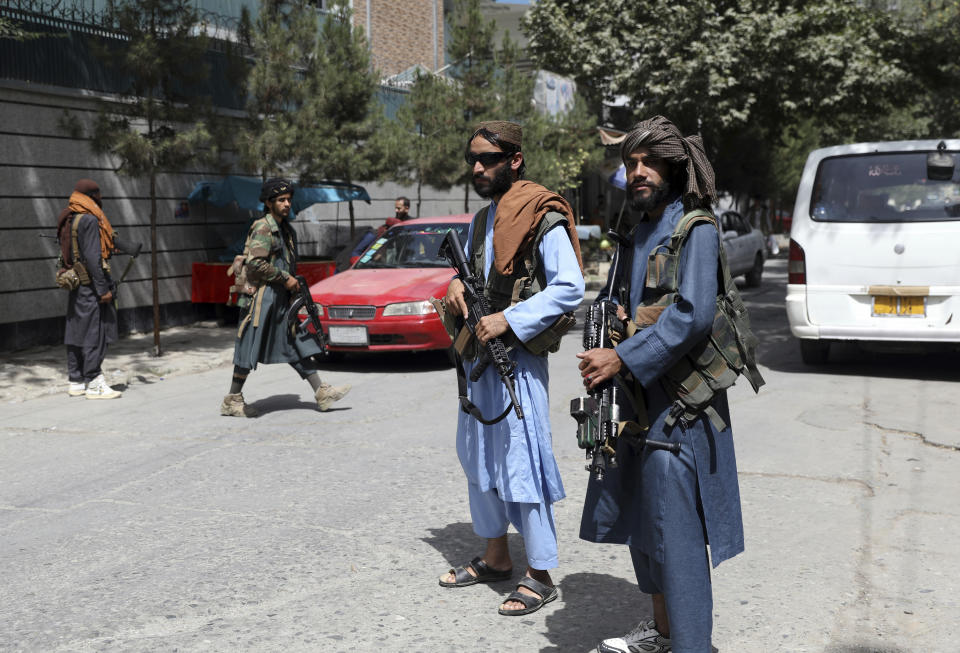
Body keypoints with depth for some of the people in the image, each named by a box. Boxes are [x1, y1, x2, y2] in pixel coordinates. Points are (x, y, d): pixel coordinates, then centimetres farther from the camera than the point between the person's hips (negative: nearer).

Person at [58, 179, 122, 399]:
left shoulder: (67, 219, 13)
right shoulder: (89, 220, -15)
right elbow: (92, 257, -19)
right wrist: (103, 288, -18)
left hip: (75, 286, 9)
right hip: (91, 285, -9)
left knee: (75, 332, 12)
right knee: (95, 333, -6)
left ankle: (76, 382, 18)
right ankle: (94, 385, -5)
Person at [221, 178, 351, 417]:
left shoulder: (285, 230, 17)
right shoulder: (263, 229, -12)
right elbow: (255, 263, -22)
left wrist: (295, 285, 17)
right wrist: (285, 278, -16)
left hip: (280, 300, 9)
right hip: (262, 298, -9)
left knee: (298, 346, 7)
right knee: (250, 350, -3)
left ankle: (322, 393, 7)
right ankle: (232, 400, 6)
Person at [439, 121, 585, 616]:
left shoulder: (542, 219, -12)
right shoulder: (482, 221, 15)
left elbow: (570, 288, -19)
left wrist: (509, 319, -22)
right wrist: (456, 285, 4)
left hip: (518, 357, -9)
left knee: (522, 463, -7)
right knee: (477, 455, 15)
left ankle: (540, 575, 4)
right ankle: (495, 557, 30)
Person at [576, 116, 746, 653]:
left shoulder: (696, 230, -12)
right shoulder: (638, 232, 14)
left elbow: (693, 314, -23)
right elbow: (612, 298, 23)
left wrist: (622, 359, -23)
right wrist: (602, 354, 4)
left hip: (678, 403, -9)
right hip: (637, 397, 9)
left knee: (675, 526, -5)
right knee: (640, 517, 17)